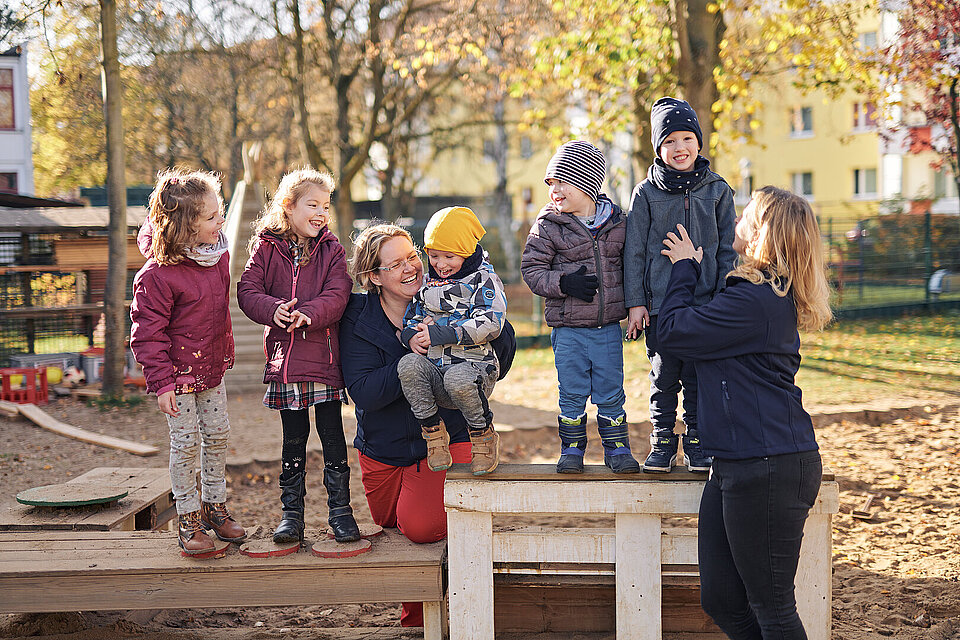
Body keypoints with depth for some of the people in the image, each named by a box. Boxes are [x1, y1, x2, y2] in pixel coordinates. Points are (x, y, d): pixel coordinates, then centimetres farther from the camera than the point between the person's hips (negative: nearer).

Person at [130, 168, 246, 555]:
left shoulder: (219, 254, -1)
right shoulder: (158, 274, -23)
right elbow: (148, 332, -18)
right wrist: (161, 381, -20)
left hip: (212, 366, 7)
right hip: (179, 371, -7)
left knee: (217, 435, 12)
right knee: (186, 441, -1)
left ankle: (215, 507, 27)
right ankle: (189, 518, 14)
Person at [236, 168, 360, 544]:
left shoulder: (331, 250, 3)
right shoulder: (266, 248, 4)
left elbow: (337, 294, -8)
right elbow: (248, 291, -2)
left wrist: (309, 313, -25)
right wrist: (273, 310, -21)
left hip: (325, 357, 0)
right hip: (284, 357, 1)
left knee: (332, 436, 3)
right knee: (293, 439, 10)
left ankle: (340, 507, 15)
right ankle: (291, 511, 19)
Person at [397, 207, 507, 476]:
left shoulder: (483, 280, 1)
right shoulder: (427, 284, 19)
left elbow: (490, 324, -13)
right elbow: (410, 317, 21)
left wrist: (439, 334, -17)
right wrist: (411, 335, -6)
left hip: (474, 363, -4)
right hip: (434, 371, 5)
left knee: (458, 378, -39)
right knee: (408, 365, -28)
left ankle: (483, 435, -9)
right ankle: (433, 431, -10)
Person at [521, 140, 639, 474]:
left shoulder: (616, 223, 3)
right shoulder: (547, 226, -4)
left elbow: (628, 266, 14)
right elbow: (532, 268, -4)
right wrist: (563, 283, -19)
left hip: (608, 327, 1)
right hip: (568, 329, -1)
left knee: (611, 392, 7)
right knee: (572, 393, 6)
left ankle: (617, 447, 21)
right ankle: (572, 449, 21)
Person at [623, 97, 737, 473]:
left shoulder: (717, 191, 5)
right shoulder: (646, 193, 2)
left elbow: (728, 249, 8)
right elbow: (634, 250, 3)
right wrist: (635, 301, -1)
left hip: (705, 301, 1)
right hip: (659, 302, 0)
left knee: (698, 377, 4)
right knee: (663, 376, 4)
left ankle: (697, 443, 18)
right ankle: (662, 443, 17)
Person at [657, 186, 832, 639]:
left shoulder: (754, 301, -19)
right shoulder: (774, 296, 14)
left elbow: (672, 329, -11)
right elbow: (705, 329, 28)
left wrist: (685, 268, 2)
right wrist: (692, 270, 27)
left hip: (769, 470, -11)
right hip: (735, 466, 11)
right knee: (720, 600, 15)